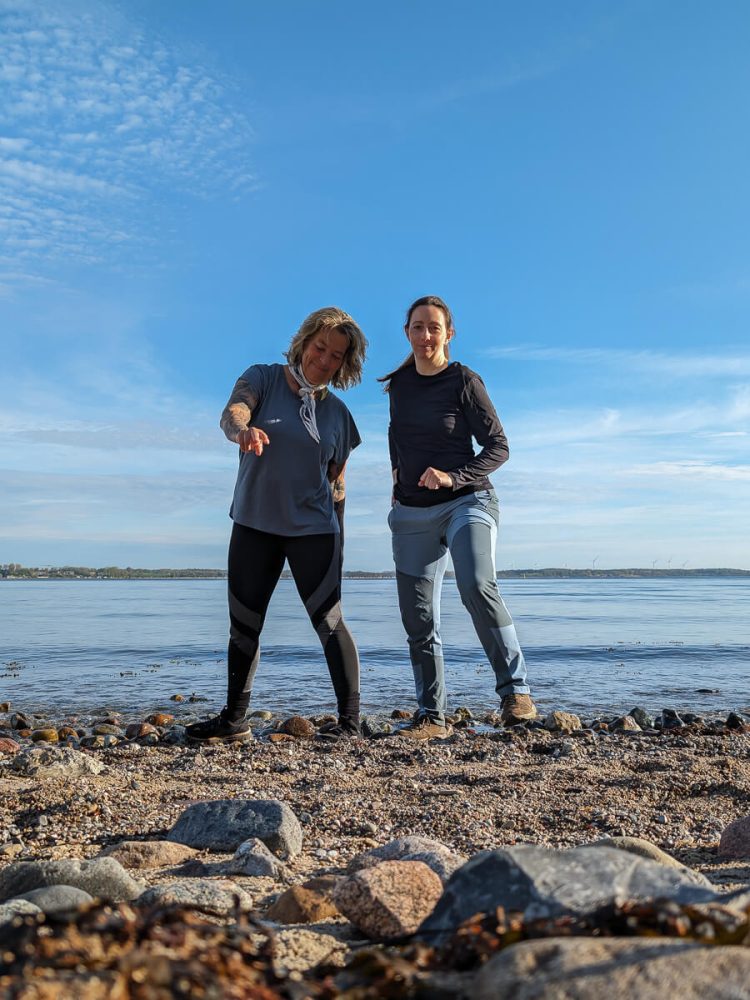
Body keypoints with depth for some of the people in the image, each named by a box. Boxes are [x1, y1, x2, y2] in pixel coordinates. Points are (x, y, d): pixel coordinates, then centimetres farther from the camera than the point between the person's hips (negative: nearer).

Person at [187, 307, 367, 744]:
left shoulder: (337, 412, 6)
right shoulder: (263, 379, 1)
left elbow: (336, 483, 9)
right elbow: (232, 412, -21)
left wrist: (336, 540, 6)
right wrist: (243, 429, -45)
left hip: (313, 529, 0)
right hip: (254, 525, 1)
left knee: (329, 621, -6)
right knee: (243, 625, 7)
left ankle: (350, 720, 2)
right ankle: (234, 719, 20)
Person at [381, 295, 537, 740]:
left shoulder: (464, 381, -6)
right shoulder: (399, 383, 9)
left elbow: (498, 447, -8)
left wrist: (453, 477, -20)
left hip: (466, 502, -5)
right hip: (412, 512, 5)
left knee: (477, 587, -30)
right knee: (418, 617, 3)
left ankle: (516, 691, -20)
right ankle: (432, 716, 11)